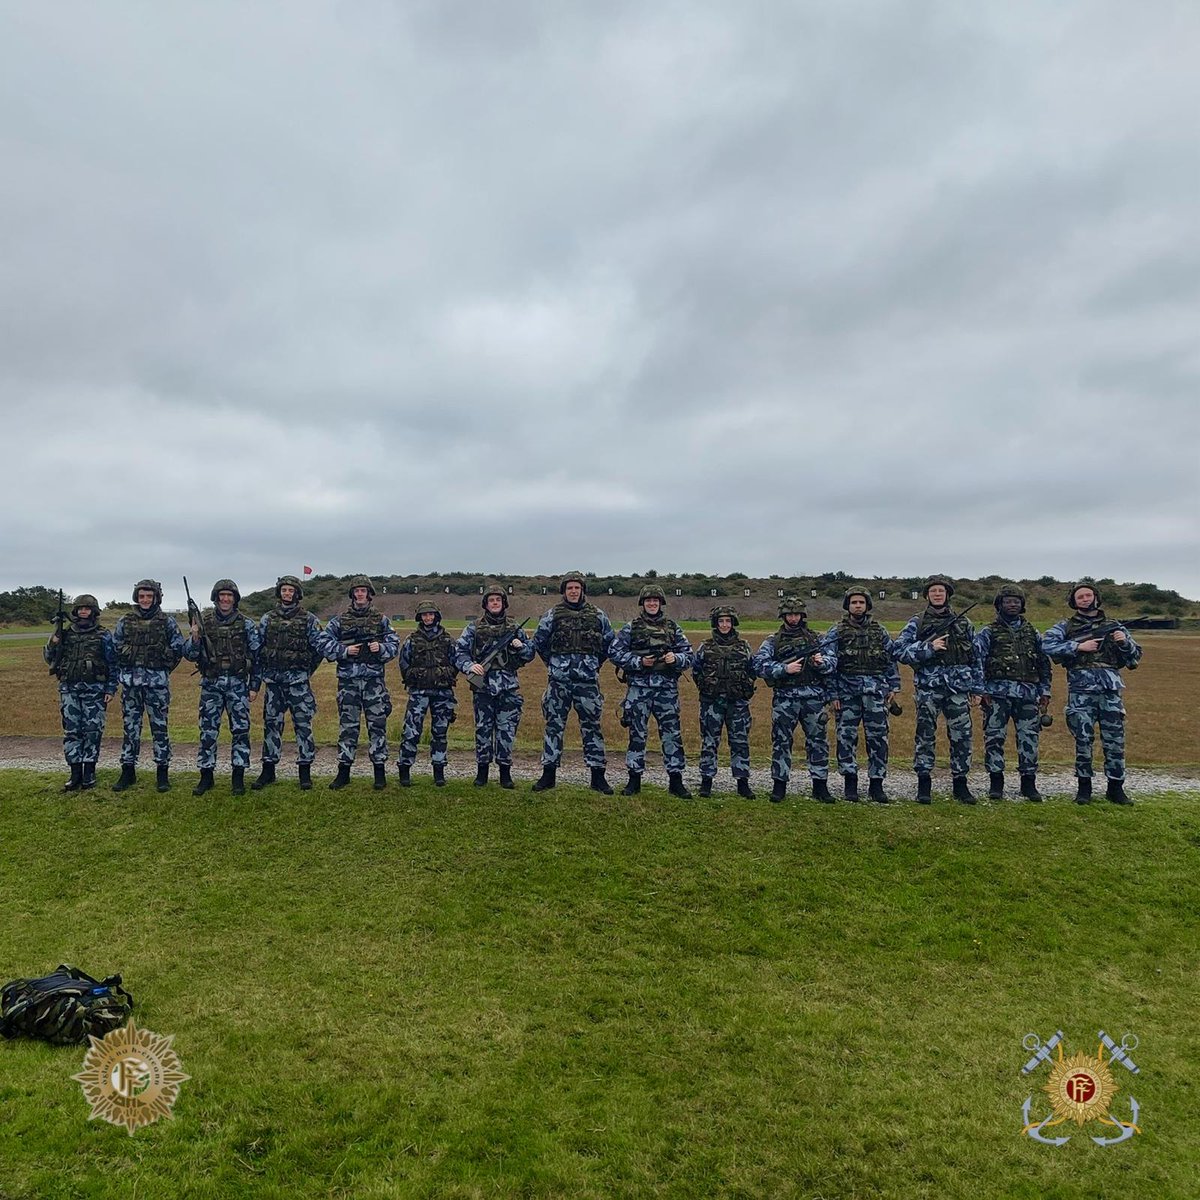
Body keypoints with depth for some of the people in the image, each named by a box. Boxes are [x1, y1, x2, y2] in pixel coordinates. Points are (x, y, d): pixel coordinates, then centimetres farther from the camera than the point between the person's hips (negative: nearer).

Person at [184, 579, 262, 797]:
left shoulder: (246, 625, 1)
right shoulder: (204, 622, 3)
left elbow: (257, 656, 4)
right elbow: (191, 656, 4)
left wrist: (254, 686, 0)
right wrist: (195, 638, -15)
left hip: (238, 684, -1)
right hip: (211, 684, 1)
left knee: (240, 730, 1)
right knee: (208, 731, 5)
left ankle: (238, 778, 10)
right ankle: (206, 776, 16)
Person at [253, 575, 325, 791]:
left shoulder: (309, 620, 0)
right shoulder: (268, 619, 7)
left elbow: (321, 647, 1)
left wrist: (306, 671, 5)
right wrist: (263, 673, 8)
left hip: (298, 681, -3)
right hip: (273, 681, 3)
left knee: (303, 724, -1)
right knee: (271, 724, 8)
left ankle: (305, 771, 7)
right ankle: (268, 771, 17)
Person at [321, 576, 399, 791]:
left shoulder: (381, 620, 7)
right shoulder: (339, 620, 7)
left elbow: (394, 645, 7)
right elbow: (324, 643, 3)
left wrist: (381, 648, -13)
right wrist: (344, 651, -10)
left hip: (374, 679, 0)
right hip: (348, 680, 0)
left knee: (377, 725, 1)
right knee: (347, 725, 5)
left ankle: (380, 771, 9)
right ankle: (344, 771, 14)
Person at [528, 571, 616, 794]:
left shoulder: (597, 615, 5)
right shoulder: (554, 615, 3)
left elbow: (609, 643, 15)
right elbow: (538, 642, 11)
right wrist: (554, 663, 11)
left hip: (588, 679, 0)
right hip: (559, 680, 0)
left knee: (591, 726, 4)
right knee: (554, 725, 5)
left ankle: (598, 777, 11)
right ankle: (549, 774, 14)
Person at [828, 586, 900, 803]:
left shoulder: (879, 631, 10)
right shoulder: (837, 632, 3)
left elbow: (891, 659, 13)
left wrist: (894, 687, 6)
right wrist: (833, 694, -5)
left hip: (876, 691, 2)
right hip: (848, 692, -1)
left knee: (878, 737, 1)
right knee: (846, 737, 2)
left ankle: (876, 784, 11)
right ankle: (850, 783, 12)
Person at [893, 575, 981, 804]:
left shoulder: (963, 623, 13)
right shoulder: (917, 623, 4)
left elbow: (975, 657, 15)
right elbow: (899, 650, -4)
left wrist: (976, 688, 10)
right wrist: (929, 647, -14)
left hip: (958, 687, 2)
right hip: (928, 688, -2)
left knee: (962, 736, 3)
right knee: (925, 736, 0)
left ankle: (960, 785, 16)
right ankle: (924, 786, 9)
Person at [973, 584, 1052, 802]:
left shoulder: (1032, 633, 16)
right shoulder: (988, 633, 5)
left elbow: (1044, 663, 18)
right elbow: (977, 661, -2)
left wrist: (1045, 691, 11)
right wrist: (982, 690, -10)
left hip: (1028, 694, 3)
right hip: (998, 693, -3)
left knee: (1029, 738, 3)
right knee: (994, 738, -1)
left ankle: (1029, 782, 15)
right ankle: (996, 783, 8)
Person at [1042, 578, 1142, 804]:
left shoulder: (1114, 626, 15)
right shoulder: (1066, 627, 8)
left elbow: (1135, 657, 16)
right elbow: (1047, 644, -8)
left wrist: (1125, 642, -4)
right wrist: (1078, 646, -13)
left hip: (1111, 692, 2)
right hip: (1081, 692, -2)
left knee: (1115, 741, 3)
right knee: (1083, 741, 1)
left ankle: (1116, 787, 14)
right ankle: (1084, 787, 12)